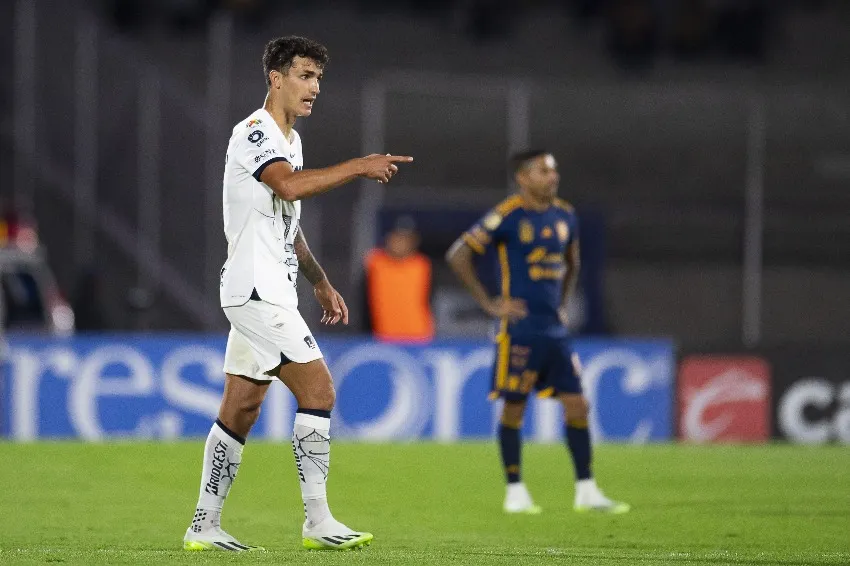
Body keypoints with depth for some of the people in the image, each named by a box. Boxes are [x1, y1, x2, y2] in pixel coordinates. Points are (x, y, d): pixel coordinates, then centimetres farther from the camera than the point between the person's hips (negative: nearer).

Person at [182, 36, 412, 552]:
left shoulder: (291, 139, 18)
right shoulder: (253, 133, -12)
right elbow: (290, 184, -31)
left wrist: (321, 282, 26)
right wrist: (359, 167, -27)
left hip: (269, 292, 10)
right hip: (256, 290, -10)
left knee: (241, 409, 9)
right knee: (319, 389, -14)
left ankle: (204, 527, 11)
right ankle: (318, 521, -13)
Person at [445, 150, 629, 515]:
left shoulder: (564, 216, 10)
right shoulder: (507, 217, -9)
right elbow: (458, 255, -9)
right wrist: (490, 304, -9)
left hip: (554, 329, 6)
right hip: (520, 329, -6)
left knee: (576, 405, 1)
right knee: (514, 408, 0)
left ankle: (586, 491, 6)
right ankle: (515, 492, 10)